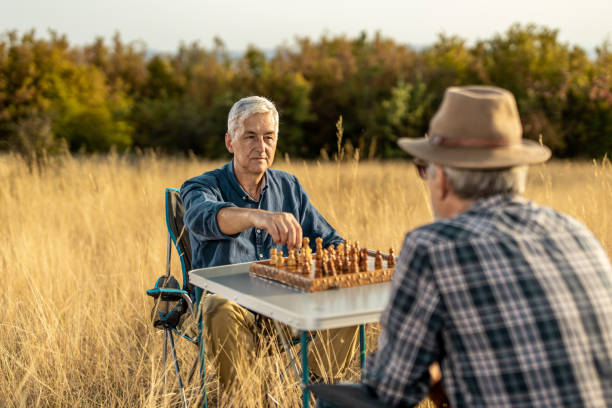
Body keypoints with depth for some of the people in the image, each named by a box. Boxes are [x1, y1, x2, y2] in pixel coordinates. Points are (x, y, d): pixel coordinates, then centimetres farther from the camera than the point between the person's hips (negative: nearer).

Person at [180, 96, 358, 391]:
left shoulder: (289, 187, 11)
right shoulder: (201, 187, -4)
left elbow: (329, 242, 13)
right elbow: (203, 217, -30)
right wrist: (258, 216, -51)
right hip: (228, 302, -4)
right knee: (222, 313, -37)